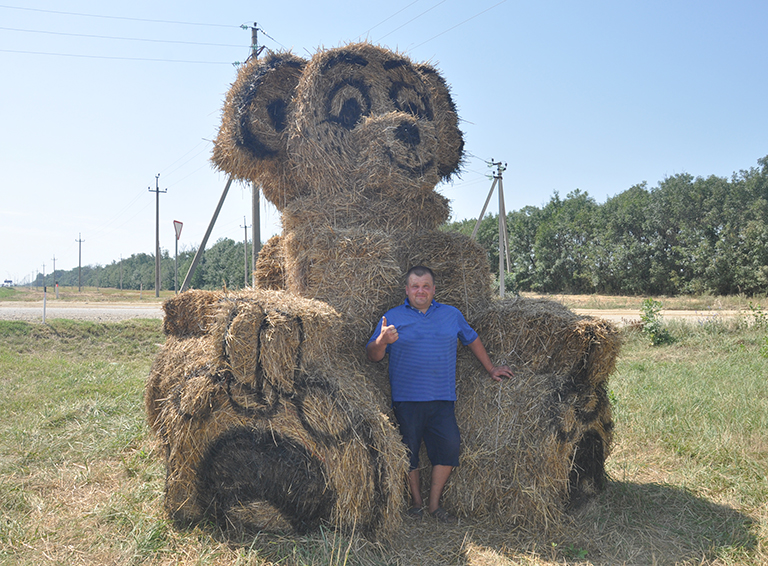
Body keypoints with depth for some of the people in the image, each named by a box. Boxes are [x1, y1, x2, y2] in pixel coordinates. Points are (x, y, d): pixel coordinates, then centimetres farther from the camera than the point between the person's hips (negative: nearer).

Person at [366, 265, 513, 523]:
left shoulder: (452, 315, 13)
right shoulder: (393, 317, 6)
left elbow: (472, 339, 27)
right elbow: (373, 355, 3)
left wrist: (491, 369, 26)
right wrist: (382, 341, -19)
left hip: (442, 398, 2)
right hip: (406, 398, -1)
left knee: (449, 445, -6)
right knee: (409, 449, 3)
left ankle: (434, 504, 12)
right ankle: (416, 501, 23)